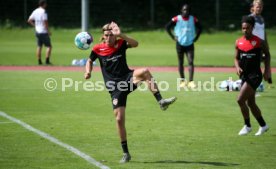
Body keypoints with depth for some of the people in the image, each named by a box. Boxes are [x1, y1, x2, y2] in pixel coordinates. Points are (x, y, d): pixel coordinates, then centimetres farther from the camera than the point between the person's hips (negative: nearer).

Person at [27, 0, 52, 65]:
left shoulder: (35, 11, 7)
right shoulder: (43, 12, -15)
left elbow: (29, 20, 11)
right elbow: (45, 22, -20)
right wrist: (48, 31, -13)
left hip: (37, 32, 7)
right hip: (44, 32, -7)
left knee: (39, 47, 13)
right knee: (49, 46, -1)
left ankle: (39, 61, 12)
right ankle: (47, 61, -8)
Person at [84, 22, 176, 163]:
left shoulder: (120, 44, -1)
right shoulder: (98, 49, 1)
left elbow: (135, 44, -21)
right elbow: (90, 61, 19)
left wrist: (120, 35, -31)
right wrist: (88, 72, -1)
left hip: (127, 78, 0)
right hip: (115, 87, 0)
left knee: (144, 72, -34)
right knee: (119, 119, -5)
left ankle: (161, 101, -35)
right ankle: (125, 153, 7)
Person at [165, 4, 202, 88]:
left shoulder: (193, 19, -3)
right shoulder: (177, 19, -9)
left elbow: (200, 28, 13)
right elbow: (167, 27, -1)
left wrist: (196, 37, 4)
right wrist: (173, 37, -5)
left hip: (190, 44, 1)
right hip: (180, 44, 0)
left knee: (191, 62, -10)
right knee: (180, 62, 7)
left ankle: (191, 81, -13)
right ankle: (183, 81, 17)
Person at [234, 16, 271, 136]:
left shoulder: (259, 42, -7)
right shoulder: (238, 42, 5)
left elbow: (267, 54, 7)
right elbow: (236, 58, 14)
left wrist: (267, 70, 2)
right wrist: (237, 67, -5)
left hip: (255, 75, -6)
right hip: (244, 75, 6)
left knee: (240, 100, -15)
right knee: (250, 103, 14)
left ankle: (247, 126, 1)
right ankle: (263, 126, 30)